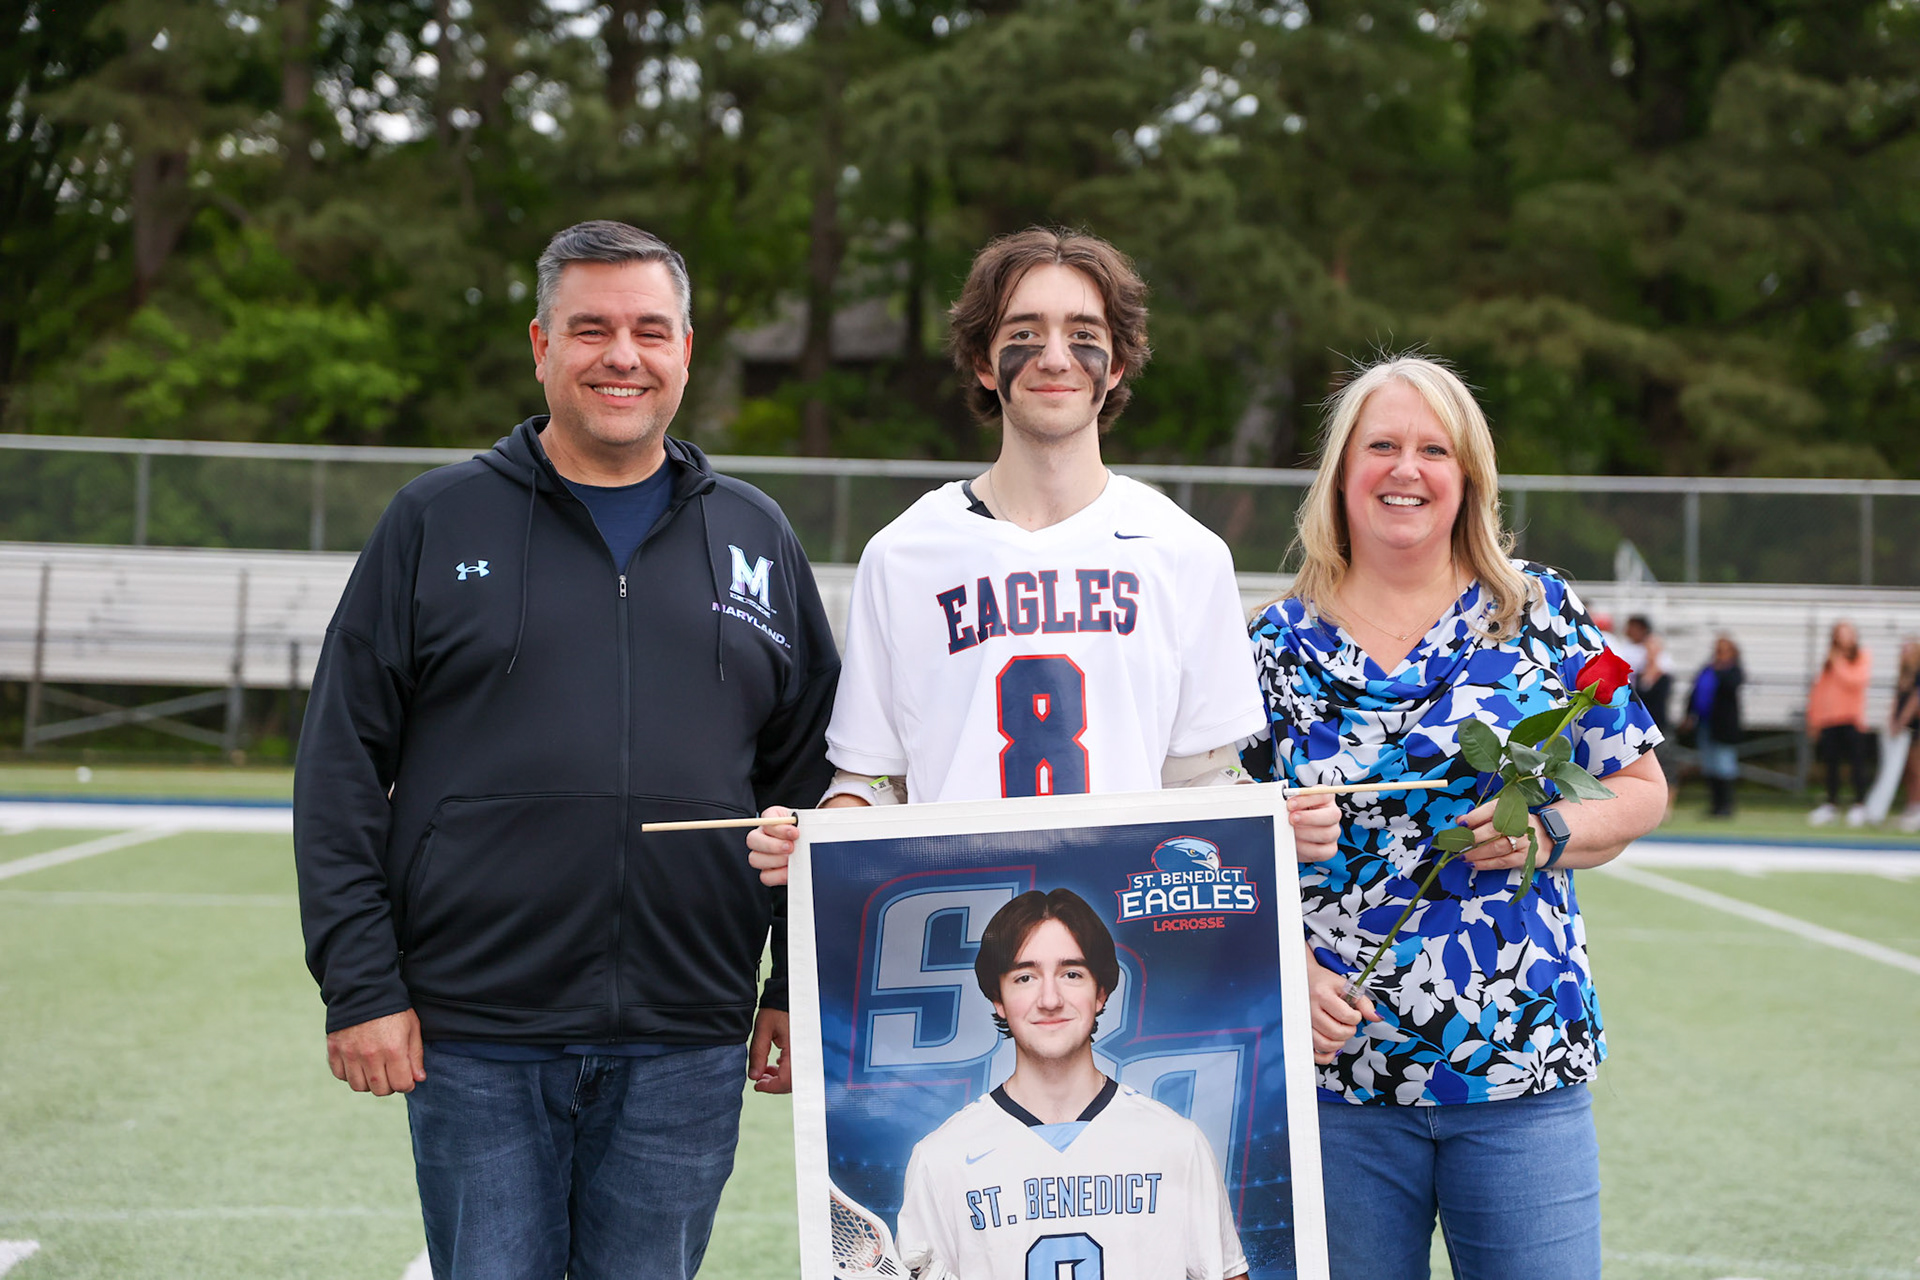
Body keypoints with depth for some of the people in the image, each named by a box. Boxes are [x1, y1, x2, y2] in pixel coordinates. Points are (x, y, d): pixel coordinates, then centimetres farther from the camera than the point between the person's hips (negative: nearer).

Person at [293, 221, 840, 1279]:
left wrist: (802, 990, 8)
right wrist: (360, 985, -6)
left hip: (685, 1048, 2)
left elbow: (812, 781, 14)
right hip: (475, 1041, -2)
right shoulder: (439, 523, 4)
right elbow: (342, 765, 1)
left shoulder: (756, 540, 11)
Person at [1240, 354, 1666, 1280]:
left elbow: (1642, 787, 8)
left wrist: (1551, 832, -12)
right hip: (1337, 1071, 1)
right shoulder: (1279, 644, 5)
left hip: (1521, 1073, 0)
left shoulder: (1540, 613, 4)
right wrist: (1286, 969, -9)